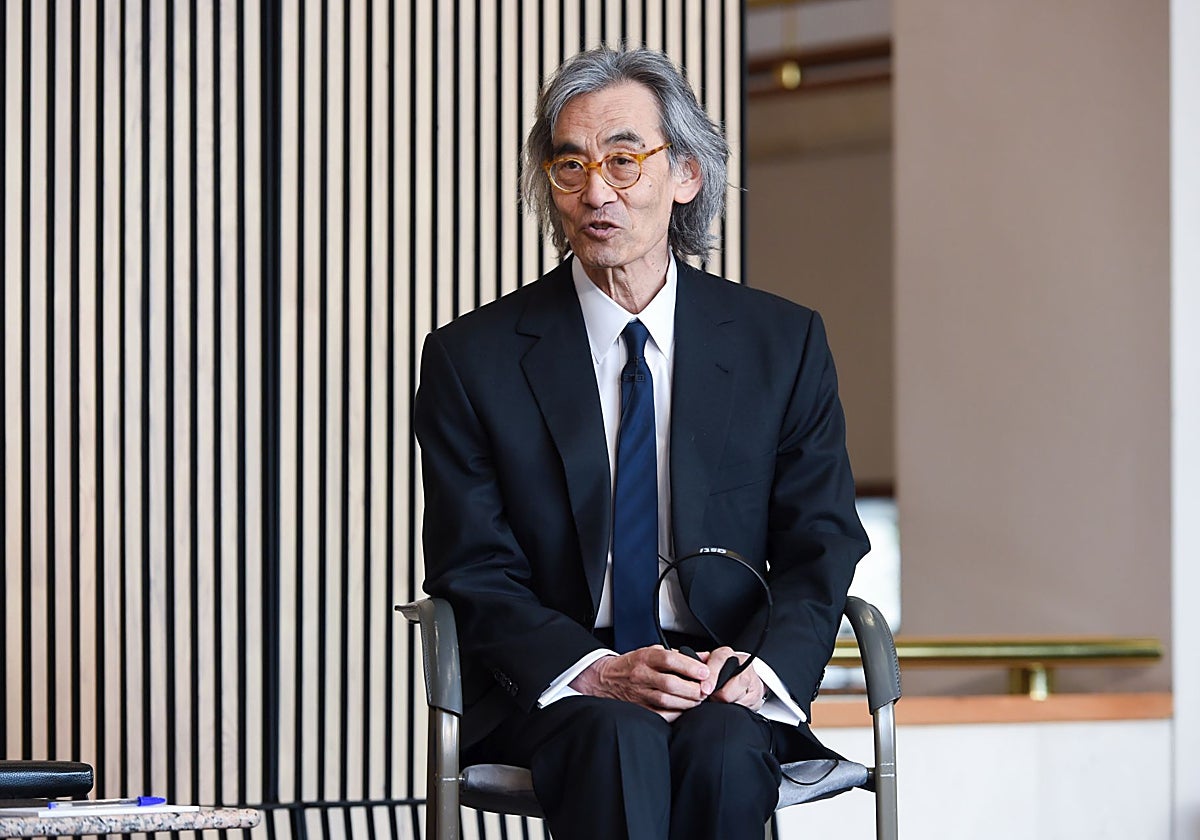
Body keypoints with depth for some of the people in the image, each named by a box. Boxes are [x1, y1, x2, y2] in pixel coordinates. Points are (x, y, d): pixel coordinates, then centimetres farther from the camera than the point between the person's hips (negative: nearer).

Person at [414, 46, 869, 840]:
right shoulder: (474, 358, 3)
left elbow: (819, 552, 4)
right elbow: (475, 574, -1)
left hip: (725, 691, 1)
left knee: (723, 746, -32)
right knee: (620, 739, -34)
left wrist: (761, 668, -18)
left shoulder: (784, 343, 7)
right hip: (548, 691, -1)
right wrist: (598, 673, -20)